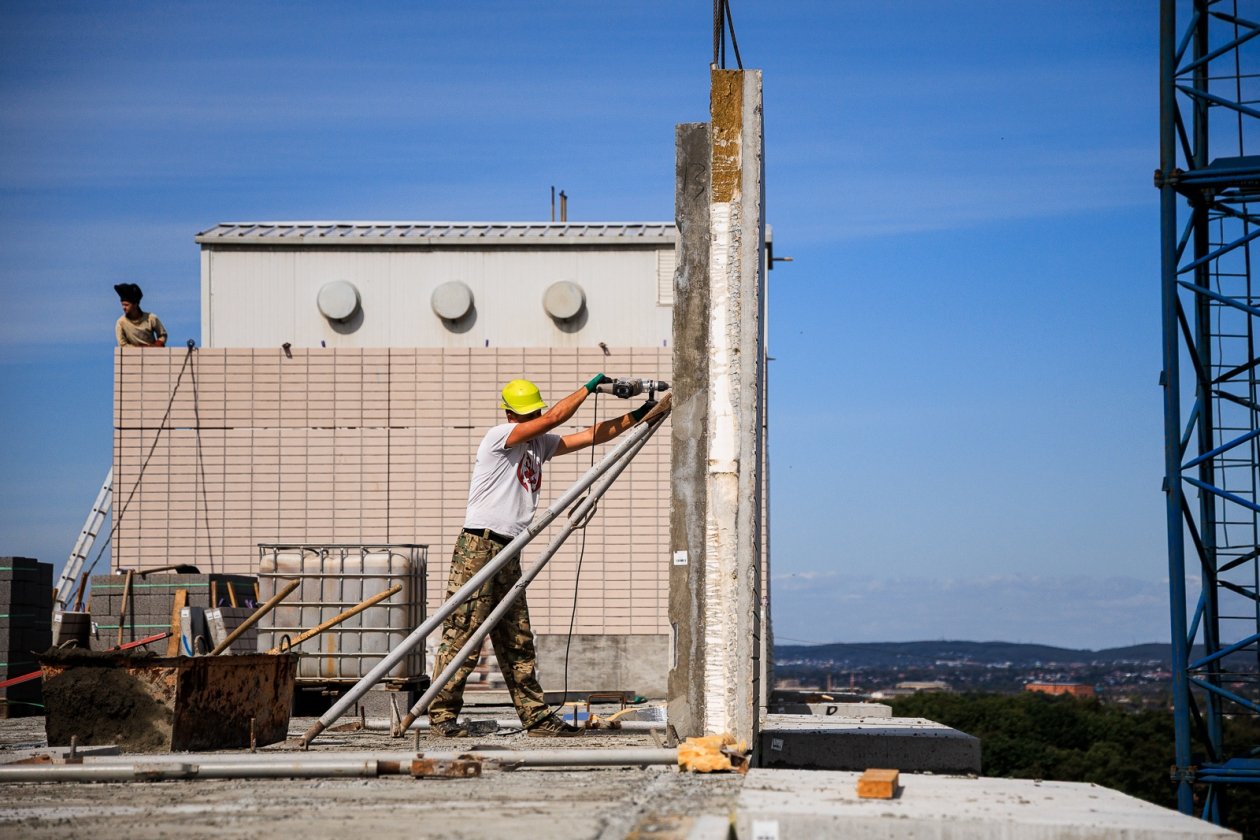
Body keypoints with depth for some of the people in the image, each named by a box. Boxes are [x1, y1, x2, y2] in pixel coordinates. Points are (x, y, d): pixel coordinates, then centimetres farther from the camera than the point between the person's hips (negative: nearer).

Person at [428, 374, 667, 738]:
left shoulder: (540, 444, 18)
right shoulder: (499, 436, -6)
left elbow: (590, 436, 16)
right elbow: (555, 417, -15)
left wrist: (638, 416, 8)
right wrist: (590, 385, -6)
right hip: (478, 548, -9)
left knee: (518, 643, 10)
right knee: (461, 638, -8)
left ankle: (536, 716, 13)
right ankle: (442, 717, -5)